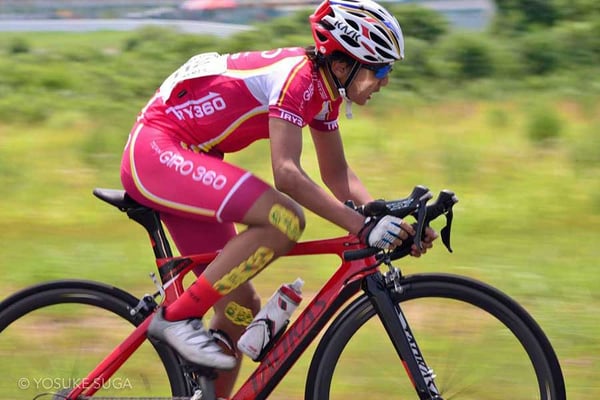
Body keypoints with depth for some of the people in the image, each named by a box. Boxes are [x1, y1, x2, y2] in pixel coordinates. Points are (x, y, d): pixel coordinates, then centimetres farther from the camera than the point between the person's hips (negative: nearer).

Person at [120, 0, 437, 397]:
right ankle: (178, 317, -18)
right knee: (285, 220, -27)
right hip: (154, 150, -10)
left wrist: (388, 219, -1)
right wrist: (362, 226, -33)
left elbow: (337, 174, 13)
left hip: (181, 162, 10)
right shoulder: (297, 76, -21)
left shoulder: (324, 88, 7)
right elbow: (287, 174, -30)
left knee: (240, 310, 6)